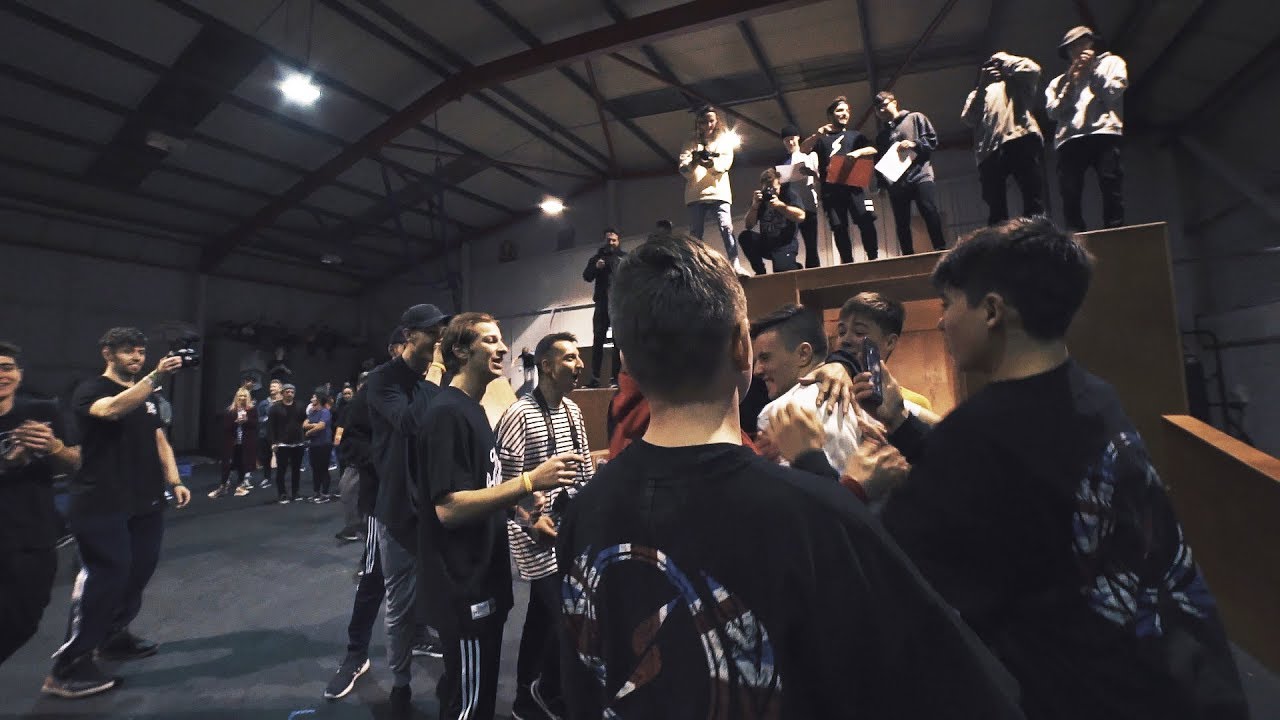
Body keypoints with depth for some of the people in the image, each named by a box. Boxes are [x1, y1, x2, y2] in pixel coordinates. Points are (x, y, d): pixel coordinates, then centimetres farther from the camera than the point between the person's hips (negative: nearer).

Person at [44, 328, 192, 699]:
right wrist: (156, 376, -37)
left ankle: (113, 636, 27)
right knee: (106, 574, -10)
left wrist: (174, 481, 8)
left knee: (137, 573, 9)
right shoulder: (90, 390, -5)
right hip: (103, 504, -7)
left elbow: (159, 440, 18)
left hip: (146, 503, 7)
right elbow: (112, 410, -29)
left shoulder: (147, 396, 17)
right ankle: (68, 667, 1)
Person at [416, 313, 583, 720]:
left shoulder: (473, 410, 11)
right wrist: (530, 482, -32)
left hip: (482, 579, 10)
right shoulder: (447, 414, -19)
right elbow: (449, 508, -27)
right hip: (463, 586, -9)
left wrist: (524, 498, 8)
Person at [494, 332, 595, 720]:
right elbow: (506, 481, -17)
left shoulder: (573, 410, 6)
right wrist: (532, 523, -21)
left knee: (543, 615, 18)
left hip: (572, 530, 7)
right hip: (539, 535, -7)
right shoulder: (519, 415, -17)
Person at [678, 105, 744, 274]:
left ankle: (735, 265, -17)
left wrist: (711, 163, -25)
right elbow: (683, 168, -2)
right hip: (696, 193, 1)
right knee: (695, 231, -5)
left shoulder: (725, 139, 14)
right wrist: (693, 162, -25)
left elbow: (726, 162, -4)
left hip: (718, 191, -1)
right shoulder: (691, 142, 12)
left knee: (726, 227, -14)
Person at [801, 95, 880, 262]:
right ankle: (847, 263, -3)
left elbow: (873, 150, 12)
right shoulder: (820, 138, 20)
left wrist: (858, 152, -8)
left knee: (866, 221, -13)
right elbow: (803, 150, 4)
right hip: (831, 189, 0)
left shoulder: (855, 134, 24)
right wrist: (818, 133, -9)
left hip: (853, 185, 0)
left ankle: (873, 258, -10)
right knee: (839, 228, -5)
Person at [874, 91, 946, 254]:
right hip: (895, 183, 4)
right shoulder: (881, 135, 23)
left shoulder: (915, 118, 13)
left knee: (931, 213, -15)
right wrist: (882, 183, 4)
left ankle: (942, 251, -10)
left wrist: (914, 144, -11)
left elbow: (932, 140, 6)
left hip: (920, 176, -4)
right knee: (901, 224, 1)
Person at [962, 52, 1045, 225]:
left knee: (1033, 200, -14)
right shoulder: (980, 92, 31)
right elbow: (968, 118, 14)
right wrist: (981, 86, 11)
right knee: (995, 209, -5)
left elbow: (1031, 69, 5)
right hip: (989, 150, 2)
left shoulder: (1016, 81, 27)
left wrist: (1003, 59, 20)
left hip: (1021, 140, -2)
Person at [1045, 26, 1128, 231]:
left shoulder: (1111, 62, 25)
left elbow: (1113, 92, 7)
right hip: (1069, 139, 1)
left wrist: (1093, 70, 10)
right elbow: (1053, 112, 11)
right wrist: (1071, 83, 6)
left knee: (1111, 189, -13)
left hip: (1103, 132, -1)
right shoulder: (1060, 81, 28)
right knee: (1069, 195, -13)